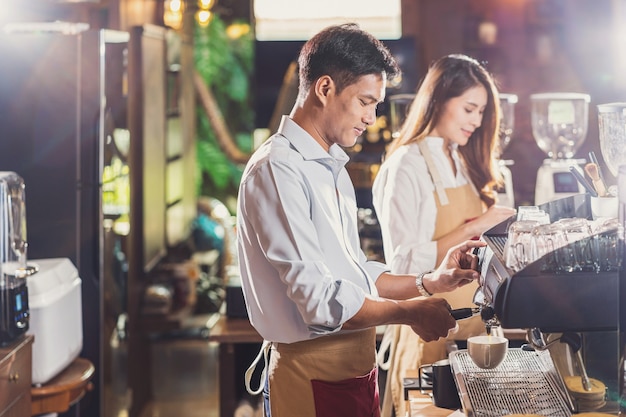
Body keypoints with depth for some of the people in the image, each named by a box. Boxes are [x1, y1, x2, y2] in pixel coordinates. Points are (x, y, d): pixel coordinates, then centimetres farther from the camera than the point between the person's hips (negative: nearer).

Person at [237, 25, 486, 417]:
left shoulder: (333, 168, 16)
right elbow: (318, 299, -21)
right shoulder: (277, 170, -16)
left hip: (357, 366, 9)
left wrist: (429, 281, 5)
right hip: (314, 373, -9)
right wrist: (407, 312, -12)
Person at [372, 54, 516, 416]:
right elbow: (404, 263, -20)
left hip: (471, 315, 7)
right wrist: (472, 228, -21)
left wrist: (495, 226, -1)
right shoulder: (405, 166, -13)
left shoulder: (461, 162, 11)